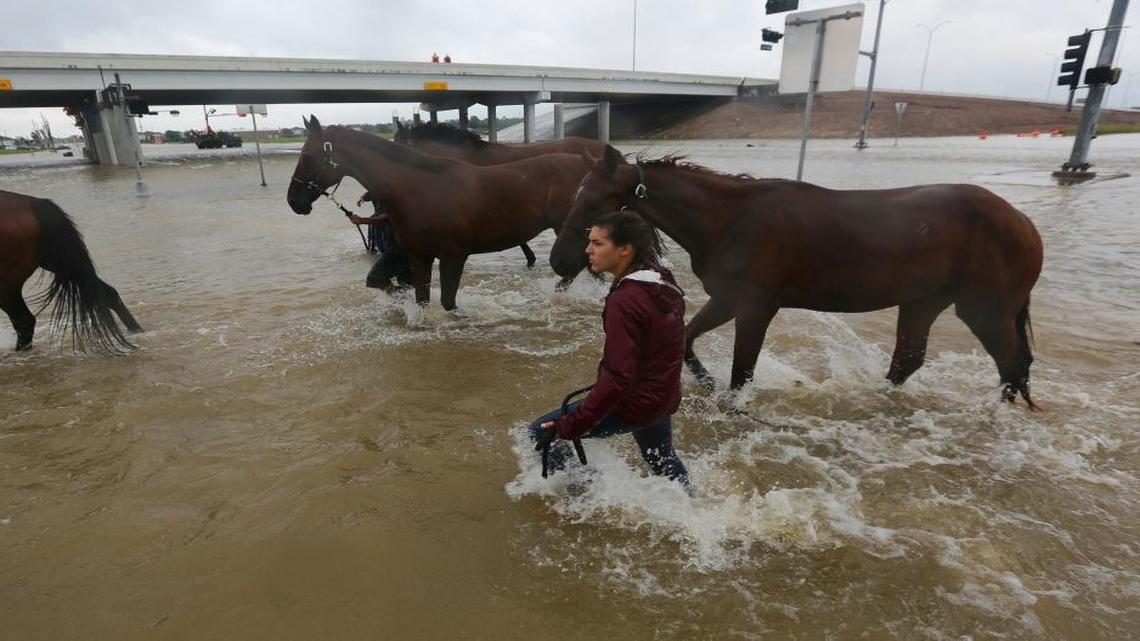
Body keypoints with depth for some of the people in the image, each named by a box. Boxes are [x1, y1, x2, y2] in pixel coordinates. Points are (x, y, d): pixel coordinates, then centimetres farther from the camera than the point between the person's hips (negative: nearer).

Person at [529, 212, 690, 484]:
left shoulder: (625, 300, -28)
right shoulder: (663, 283, -1)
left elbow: (618, 378, -31)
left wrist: (567, 427, -28)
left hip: (633, 405, -9)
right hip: (664, 398, 9)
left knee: (540, 432, 1)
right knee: (663, 461, 34)